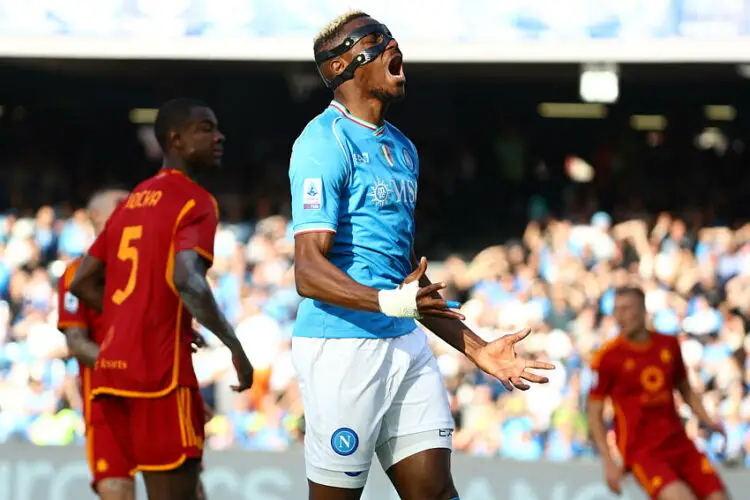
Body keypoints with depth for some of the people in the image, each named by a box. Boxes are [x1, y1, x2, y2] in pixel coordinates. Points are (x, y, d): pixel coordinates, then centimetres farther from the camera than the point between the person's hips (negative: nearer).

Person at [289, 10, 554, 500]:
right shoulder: (326, 143, -10)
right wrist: (390, 303, -34)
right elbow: (309, 271, -18)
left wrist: (476, 348, 23)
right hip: (342, 344, -8)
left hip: (406, 345, 9)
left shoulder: (401, 148, 19)